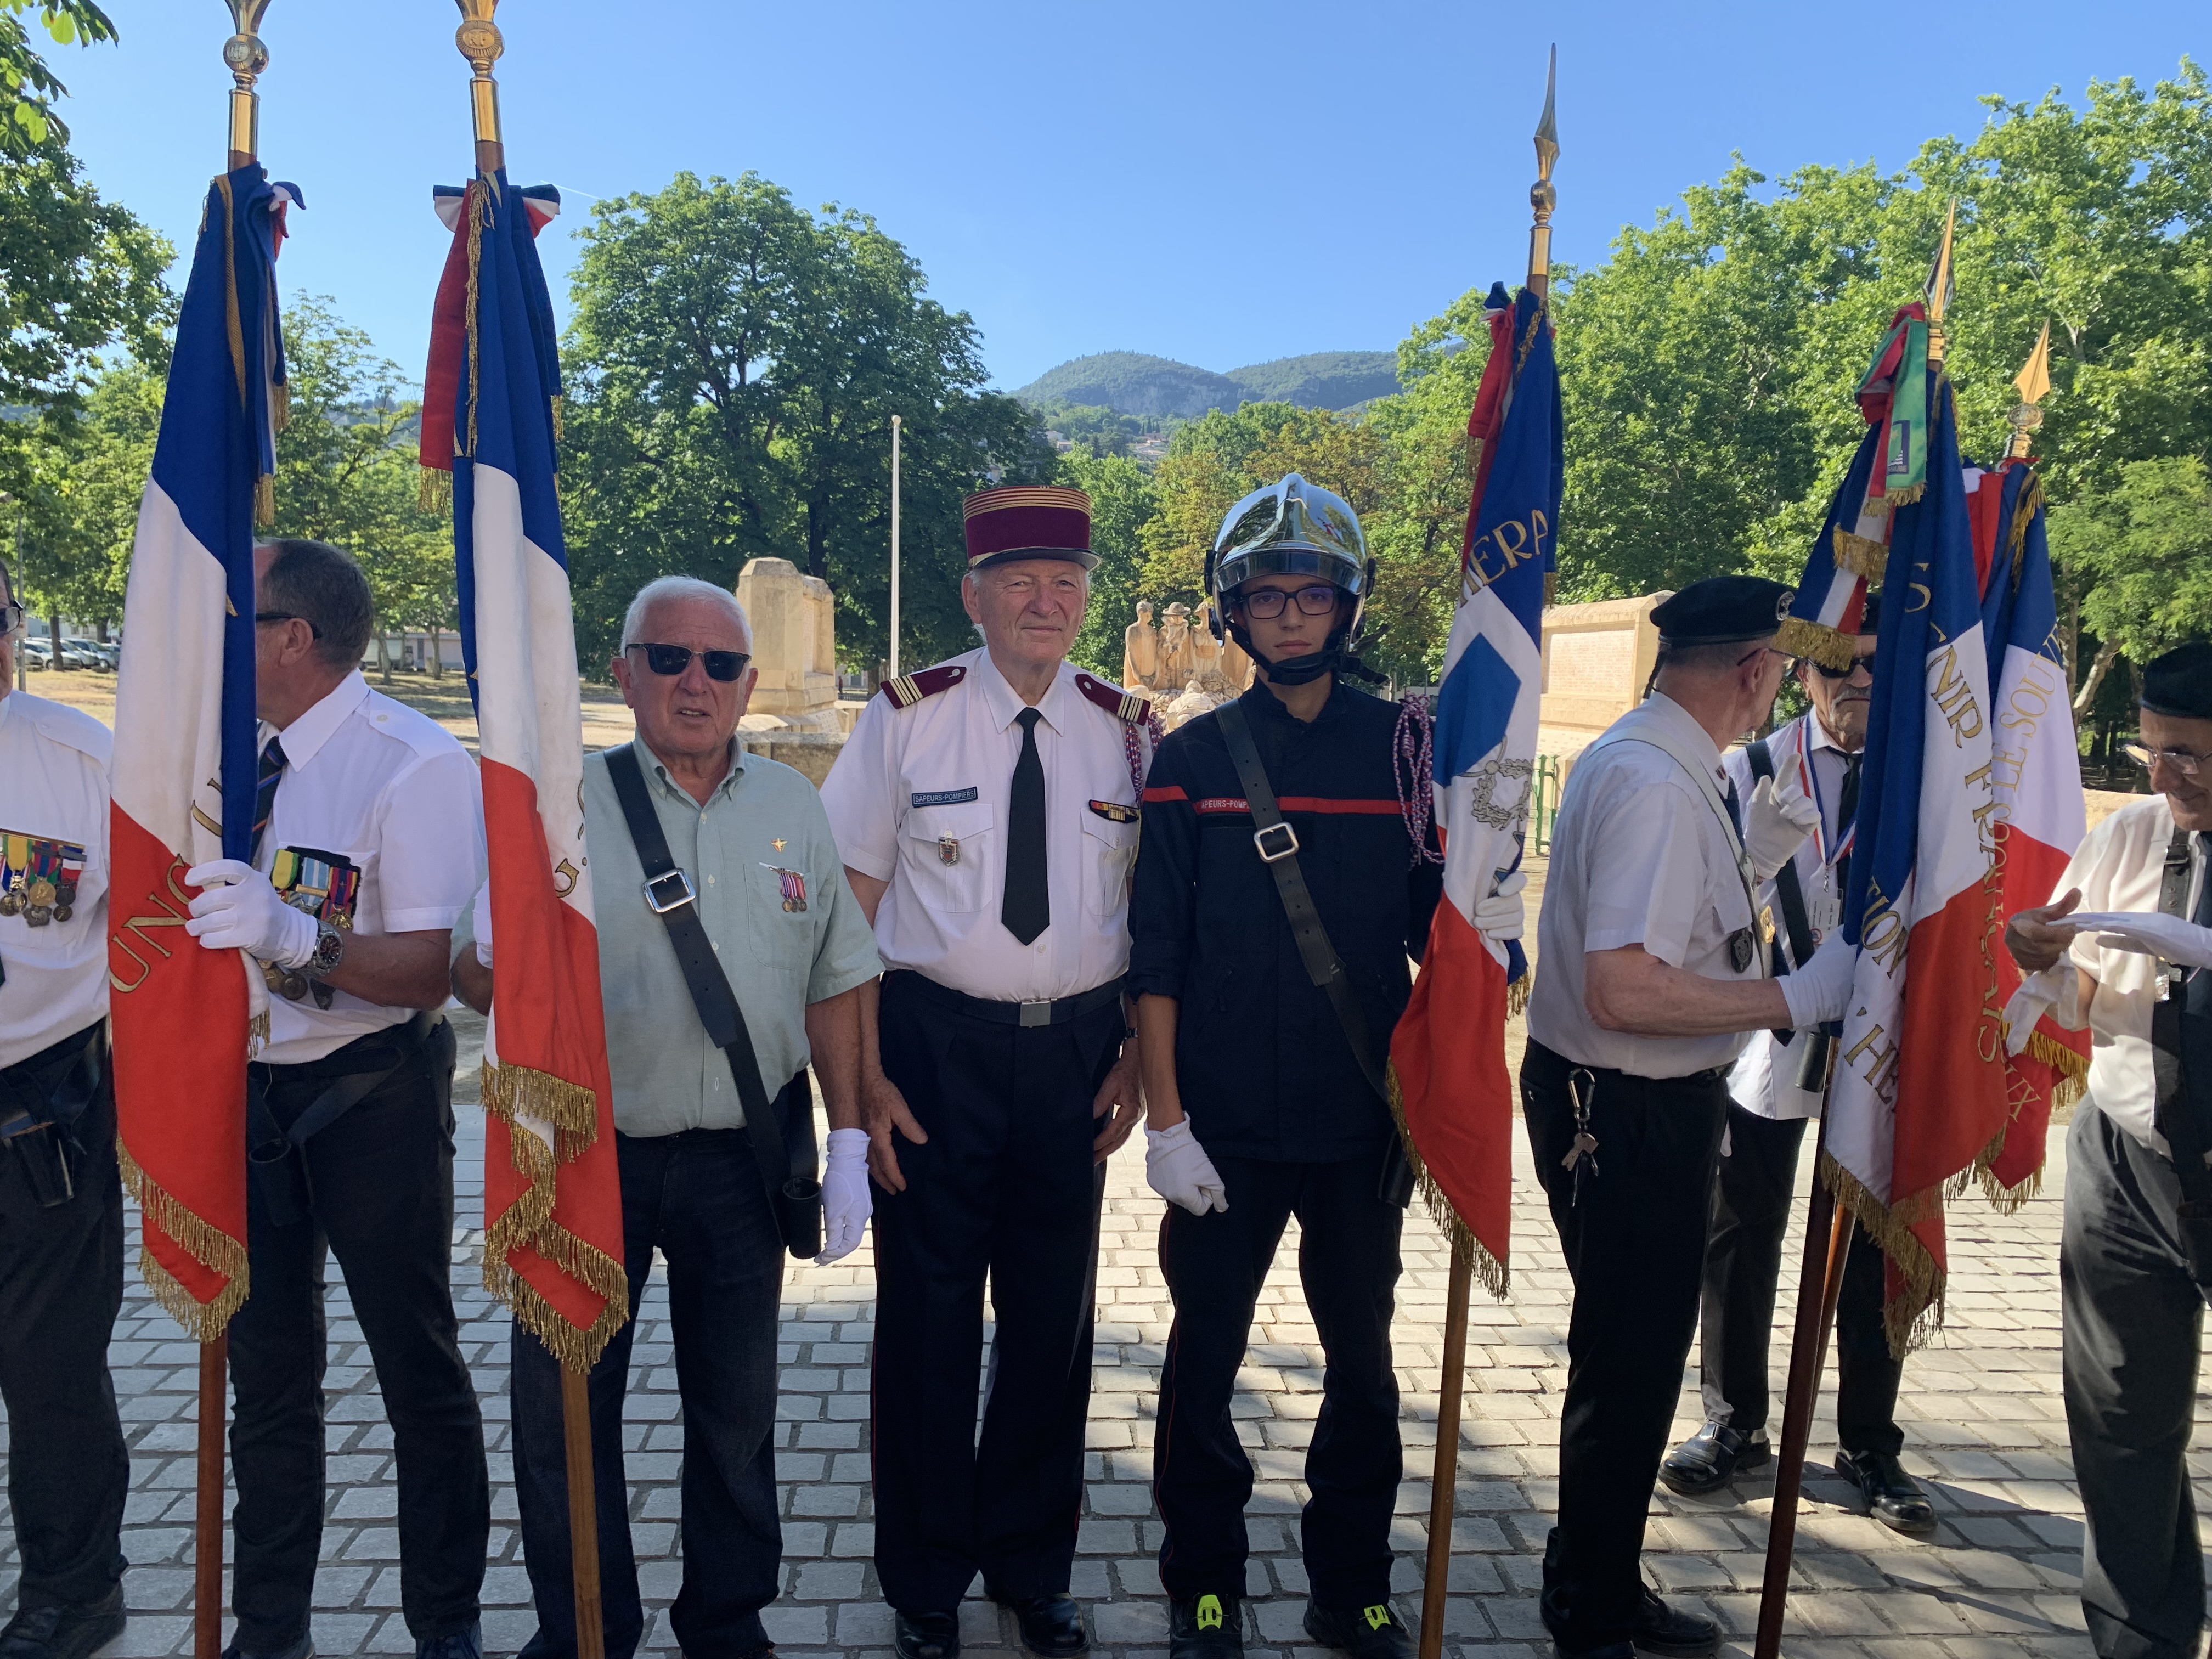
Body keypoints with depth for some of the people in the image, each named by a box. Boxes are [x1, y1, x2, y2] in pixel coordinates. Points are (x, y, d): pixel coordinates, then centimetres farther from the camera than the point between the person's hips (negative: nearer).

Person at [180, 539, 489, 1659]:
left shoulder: (416, 765, -18)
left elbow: (426, 972, -23)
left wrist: (297, 937, -38)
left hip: (371, 1097, -7)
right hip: (247, 1091, 7)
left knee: (418, 1366, 7)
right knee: (266, 1370, 18)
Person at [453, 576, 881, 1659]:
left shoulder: (793, 807, 3)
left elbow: (832, 984, 6)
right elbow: (476, 983, -8)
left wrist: (848, 1142, 3)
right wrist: (495, 955, -32)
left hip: (741, 1156, 2)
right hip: (585, 1152, -1)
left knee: (736, 1408, 15)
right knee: (561, 1407, 10)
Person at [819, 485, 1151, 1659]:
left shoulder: (1127, 731, 2)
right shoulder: (908, 717, -5)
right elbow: (848, 906, -5)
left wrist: (1137, 1058, 2)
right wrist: (865, 1075, -9)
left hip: (1075, 1052, 3)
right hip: (935, 1044, -2)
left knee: (1054, 1319, 14)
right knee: (927, 1320, 9)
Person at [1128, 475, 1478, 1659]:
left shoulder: (1406, 746, 2)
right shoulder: (1193, 758, -1)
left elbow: (1434, 931, 5)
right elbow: (1154, 959, -3)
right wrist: (1165, 1120, -7)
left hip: (1363, 1119, 2)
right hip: (1225, 1123, -1)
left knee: (1362, 1358, 14)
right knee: (1207, 1350, 11)